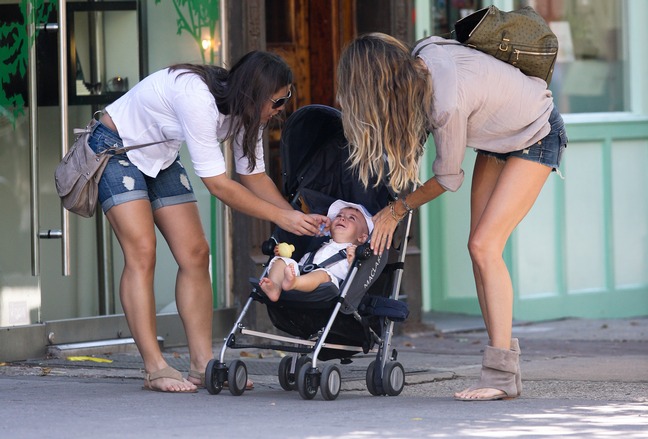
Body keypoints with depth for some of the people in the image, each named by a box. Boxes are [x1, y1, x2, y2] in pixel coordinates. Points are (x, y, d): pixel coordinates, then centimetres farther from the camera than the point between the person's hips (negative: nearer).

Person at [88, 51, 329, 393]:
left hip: (160, 160, 9)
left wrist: (299, 219, -14)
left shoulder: (243, 108, -9)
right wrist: (279, 216, -29)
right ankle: (155, 368, -20)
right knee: (141, 251, -19)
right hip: (115, 147, -9)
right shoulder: (198, 98, -36)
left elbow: (254, 175, -1)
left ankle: (202, 364, -4)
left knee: (195, 253, -2)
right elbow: (218, 184, -33)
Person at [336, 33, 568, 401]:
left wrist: (398, 210, -6)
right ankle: (506, 369, -2)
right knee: (478, 247, -2)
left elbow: (448, 179, -20)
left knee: (485, 246, -17)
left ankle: (502, 374, -18)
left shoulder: (448, 102, -36)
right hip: (501, 135, 8)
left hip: (536, 138, -8)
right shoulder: (421, 59, -15)